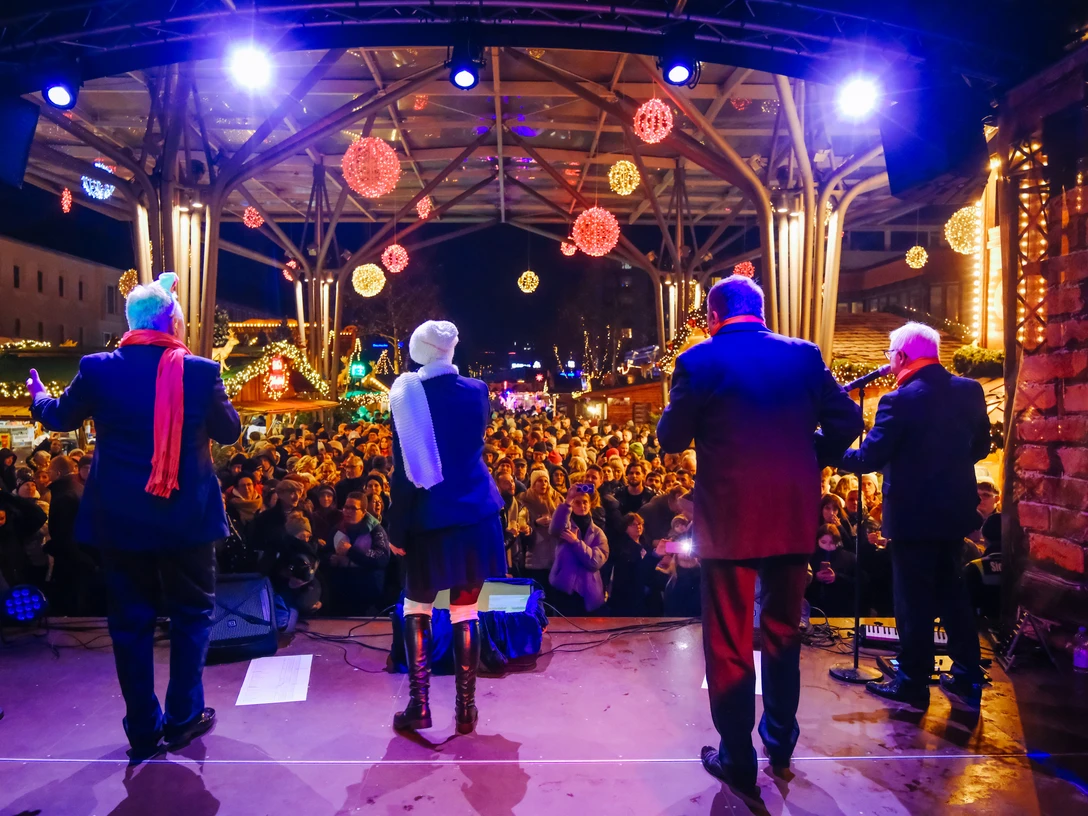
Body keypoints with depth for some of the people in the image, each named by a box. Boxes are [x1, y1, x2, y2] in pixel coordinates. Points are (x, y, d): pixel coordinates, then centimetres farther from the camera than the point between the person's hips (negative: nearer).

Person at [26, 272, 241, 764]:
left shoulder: (98, 369, -5)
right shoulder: (201, 371, -10)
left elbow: (60, 417, 13)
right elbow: (230, 431, 3)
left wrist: (37, 395, 35)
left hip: (120, 518, 2)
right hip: (186, 517, -1)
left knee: (130, 622, 13)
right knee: (192, 613, 16)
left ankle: (144, 730, 20)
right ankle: (183, 717, 18)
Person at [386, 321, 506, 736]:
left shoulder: (405, 395, -6)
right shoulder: (476, 390, -1)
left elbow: (403, 471, -8)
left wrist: (397, 529, -2)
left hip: (428, 519, -1)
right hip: (475, 515, 2)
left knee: (416, 612, 16)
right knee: (465, 614, 10)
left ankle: (418, 705, 11)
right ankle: (466, 709, 15)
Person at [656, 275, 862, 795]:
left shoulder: (699, 360, -7)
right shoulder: (803, 354, 2)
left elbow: (671, 440, -3)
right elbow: (846, 423, 1)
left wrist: (683, 413, 17)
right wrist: (803, 461, 14)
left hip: (728, 518, -3)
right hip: (793, 515, 4)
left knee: (728, 640, 9)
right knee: (782, 630, 21)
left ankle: (737, 759, 18)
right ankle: (780, 739, 35)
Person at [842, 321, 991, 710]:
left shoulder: (900, 400, -19)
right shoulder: (970, 390, 1)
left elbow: (869, 459, -19)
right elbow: (980, 446, 10)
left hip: (914, 514, -7)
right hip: (954, 509, 7)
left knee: (914, 599, 5)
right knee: (952, 591, 19)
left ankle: (912, 683, 16)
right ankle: (967, 679, 27)